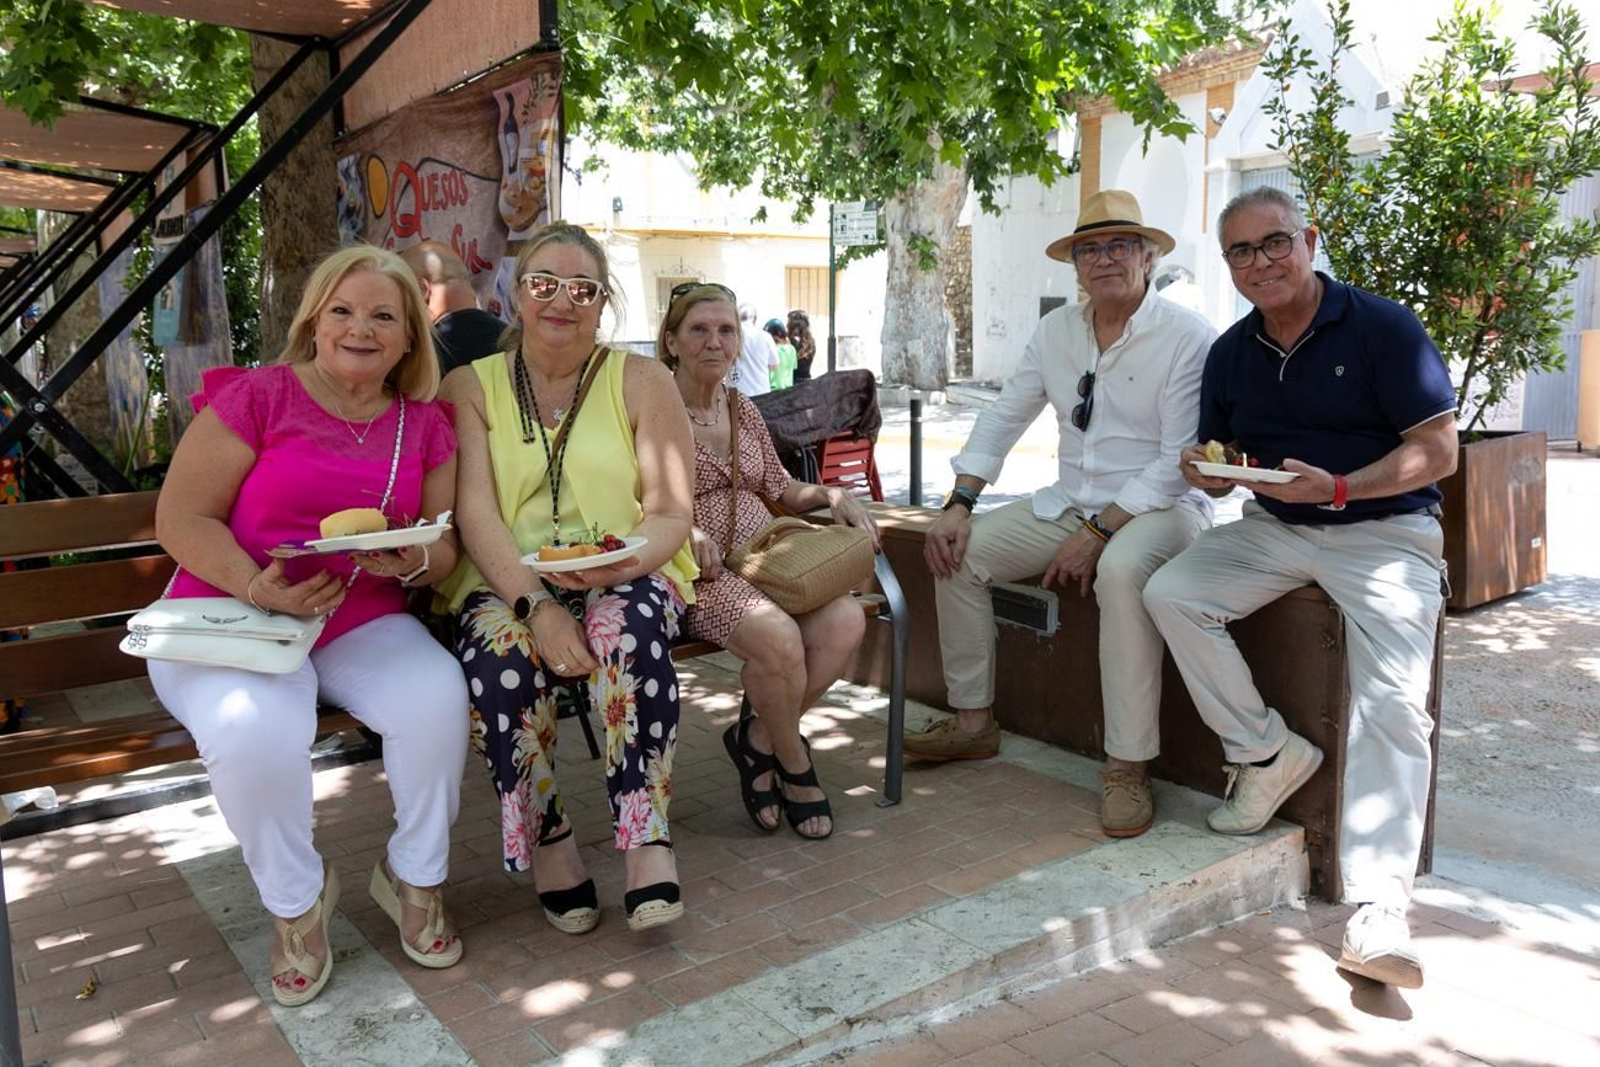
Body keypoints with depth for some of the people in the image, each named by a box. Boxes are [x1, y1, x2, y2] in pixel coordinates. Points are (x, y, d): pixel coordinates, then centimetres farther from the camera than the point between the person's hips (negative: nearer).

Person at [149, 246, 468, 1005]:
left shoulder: (425, 425, 7)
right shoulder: (255, 395, -5)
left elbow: (445, 547, 9)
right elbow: (181, 522, -7)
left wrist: (414, 563, -15)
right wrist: (257, 588, -24)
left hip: (361, 623, 3)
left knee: (437, 697, -26)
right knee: (257, 730, -33)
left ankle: (414, 876, 2)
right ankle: (296, 899, 0)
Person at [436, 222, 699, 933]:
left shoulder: (642, 381, 6)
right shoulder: (470, 387, 7)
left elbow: (671, 512, -1)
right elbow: (476, 513, -6)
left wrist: (621, 565, -24)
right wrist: (537, 605, -23)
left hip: (626, 575, 0)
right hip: (509, 581, 1)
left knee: (627, 632, -34)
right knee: (500, 652, -31)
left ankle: (647, 839, -23)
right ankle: (545, 840, -11)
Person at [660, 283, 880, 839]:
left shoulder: (743, 409, 18)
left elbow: (781, 490, 25)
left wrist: (832, 494, 7)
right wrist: (684, 529, -22)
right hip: (698, 570, -6)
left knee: (846, 621, -23)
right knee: (778, 636, -34)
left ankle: (758, 738, -3)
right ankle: (794, 764, -5)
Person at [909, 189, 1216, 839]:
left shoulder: (1188, 338, -12)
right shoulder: (1056, 331, 7)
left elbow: (1180, 462, -17)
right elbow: (1003, 419, 9)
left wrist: (1097, 533, -22)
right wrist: (959, 504, -4)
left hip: (1161, 506, -6)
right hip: (1070, 502, 6)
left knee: (1121, 570, -38)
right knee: (960, 550, -8)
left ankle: (1128, 765, -27)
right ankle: (973, 720, 4)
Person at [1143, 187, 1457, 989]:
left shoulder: (1383, 328, -8)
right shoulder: (1230, 354, 8)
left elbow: (1438, 451, -11)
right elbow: (1220, 473, 13)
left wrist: (1338, 488, -25)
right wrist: (1206, 472, -12)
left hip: (1384, 531, -5)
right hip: (1273, 529, 5)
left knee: (1392, 703, -22)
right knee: (1170, 593, -18)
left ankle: (1377, 913, -24)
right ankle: (1265, 752, -3)